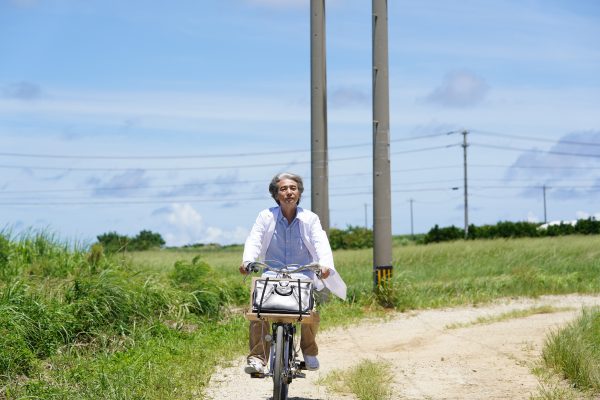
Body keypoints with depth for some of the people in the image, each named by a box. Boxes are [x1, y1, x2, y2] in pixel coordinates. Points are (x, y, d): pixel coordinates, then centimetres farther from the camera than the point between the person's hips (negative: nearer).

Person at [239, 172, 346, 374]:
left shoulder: (310, 219, 6)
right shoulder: (266, 217, 5)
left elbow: (321, 243, -7)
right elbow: (254, 240, -8)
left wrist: (325, 264, -29)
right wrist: (247, 260, -29)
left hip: (303, 276, 0)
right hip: (272, 275, 0)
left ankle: (309, 351, 7)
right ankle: (257, 357, -21)